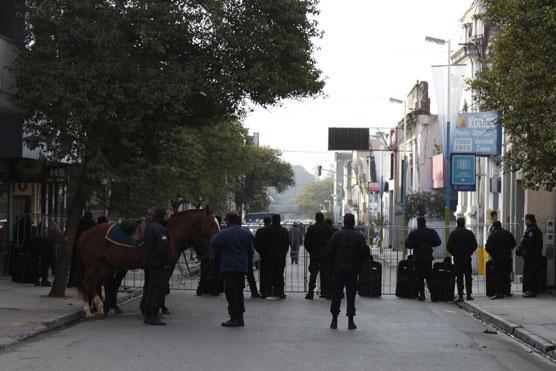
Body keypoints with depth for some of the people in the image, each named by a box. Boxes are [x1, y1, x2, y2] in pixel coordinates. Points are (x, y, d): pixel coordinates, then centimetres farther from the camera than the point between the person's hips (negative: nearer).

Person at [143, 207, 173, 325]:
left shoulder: (148, 226, 13)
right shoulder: (159, 229, -18)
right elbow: (164, 247, -24)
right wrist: (168, 261, -18)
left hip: (151, 262, 10)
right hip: (161, 264, -10)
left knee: (153, 289, 16)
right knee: (160, 289, -6)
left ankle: (149, 316, 21)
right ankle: (152, 316, -6)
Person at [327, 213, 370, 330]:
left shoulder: (336, 235, -3)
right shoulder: (359, 236, -4)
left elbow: (329, 252, -5)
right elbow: (365, 253, -5)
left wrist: (333, 264, 9)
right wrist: (358, 264, 10)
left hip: (338, 269, 0)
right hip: (352, 270, 0)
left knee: (336, 295, 6)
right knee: (351, 295, 5)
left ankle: (334, 320, 5)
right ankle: (350, 321, 4)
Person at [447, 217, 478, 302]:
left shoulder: (453, 233, -4)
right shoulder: (469, 233, 3)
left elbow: (449, 246, -5)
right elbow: (475, 245, 4)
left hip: (457, 257, -2)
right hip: (467, 257, 2)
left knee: (459, 277, -1)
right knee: (468, 276, 8)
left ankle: (460, 296, -5)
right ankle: (469, 294, 7)